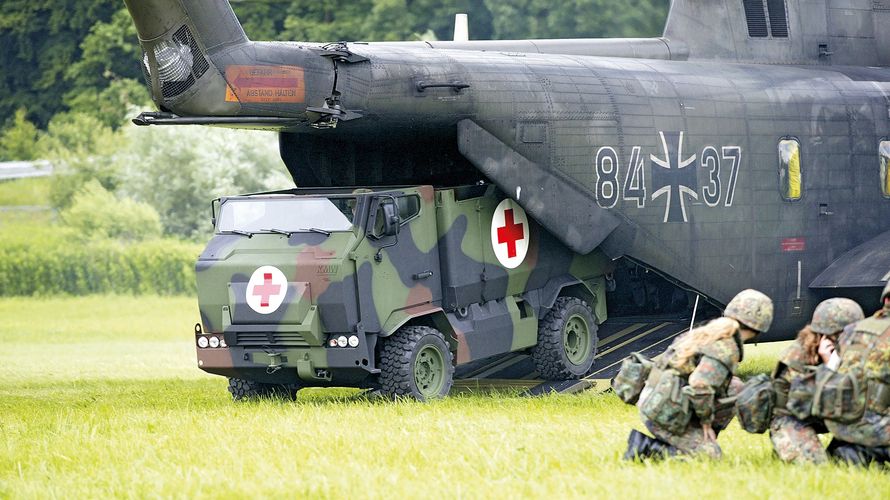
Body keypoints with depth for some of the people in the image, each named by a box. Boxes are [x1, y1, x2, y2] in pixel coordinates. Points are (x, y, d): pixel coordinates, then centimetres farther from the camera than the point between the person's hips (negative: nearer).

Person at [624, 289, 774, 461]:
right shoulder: (727, 348, -18)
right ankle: (645, 447, -8)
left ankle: (702, 441, 13)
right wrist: (706, 420, -14)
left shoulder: (708, 332, 10)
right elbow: (700, 386, -29)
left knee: (735, 389, 12)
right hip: (665, 414, -9)